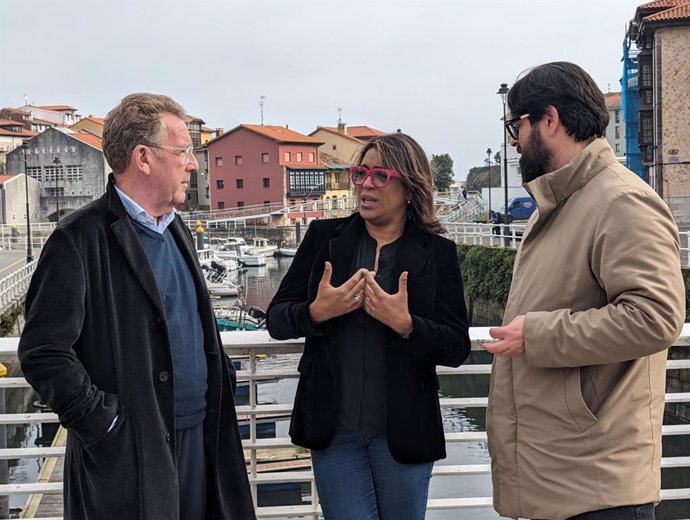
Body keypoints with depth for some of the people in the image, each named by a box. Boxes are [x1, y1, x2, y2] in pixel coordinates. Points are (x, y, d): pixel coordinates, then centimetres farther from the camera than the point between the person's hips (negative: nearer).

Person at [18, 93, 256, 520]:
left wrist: (219, 382, 11)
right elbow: (43, 353, -17)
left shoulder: (178, 232, 14)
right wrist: (107, 422, -16)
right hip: (129, 452, -7)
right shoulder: (81, 240, -13)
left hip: (199, 437, 8)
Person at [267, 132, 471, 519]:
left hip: (403, 430, 0)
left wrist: (406, 324, -24)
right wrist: (316, 312, -18)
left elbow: (457, 348, -6)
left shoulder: (437, 253, -2)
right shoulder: (325, 237, 3)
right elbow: (276, 319, 2)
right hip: (334, 428, 1)